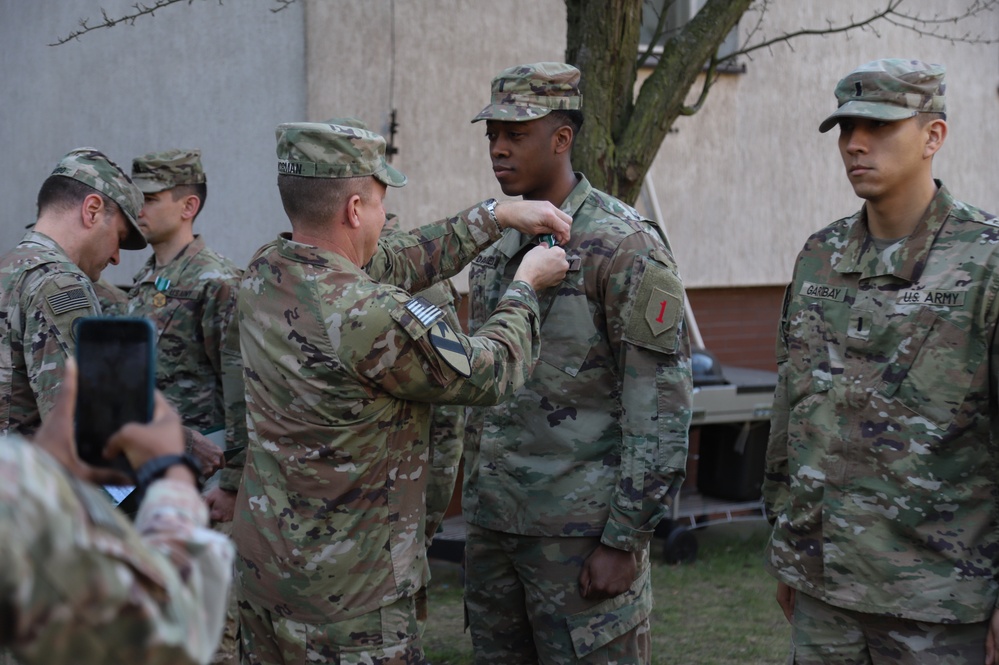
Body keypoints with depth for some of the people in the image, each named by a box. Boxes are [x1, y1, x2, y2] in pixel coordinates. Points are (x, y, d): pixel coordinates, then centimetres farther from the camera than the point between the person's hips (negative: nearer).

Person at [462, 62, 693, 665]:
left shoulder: (625, 246, -12)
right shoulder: (494, 243, 11)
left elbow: (663, 405, -15)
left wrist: (625, 540, -16)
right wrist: (474, 495, 17)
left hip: (581, 526, -7)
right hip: (492, 520, 7)